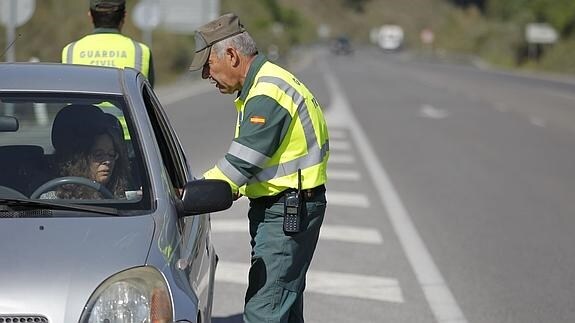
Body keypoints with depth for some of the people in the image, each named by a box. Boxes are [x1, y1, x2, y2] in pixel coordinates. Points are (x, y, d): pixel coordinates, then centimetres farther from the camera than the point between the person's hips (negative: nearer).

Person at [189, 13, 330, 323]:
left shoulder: (267, 95, -20)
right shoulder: (267, 83, 14)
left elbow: (240, 163, -23)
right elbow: (244, 161, 16)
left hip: (287, 214, -11)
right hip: (285, 210, 11)